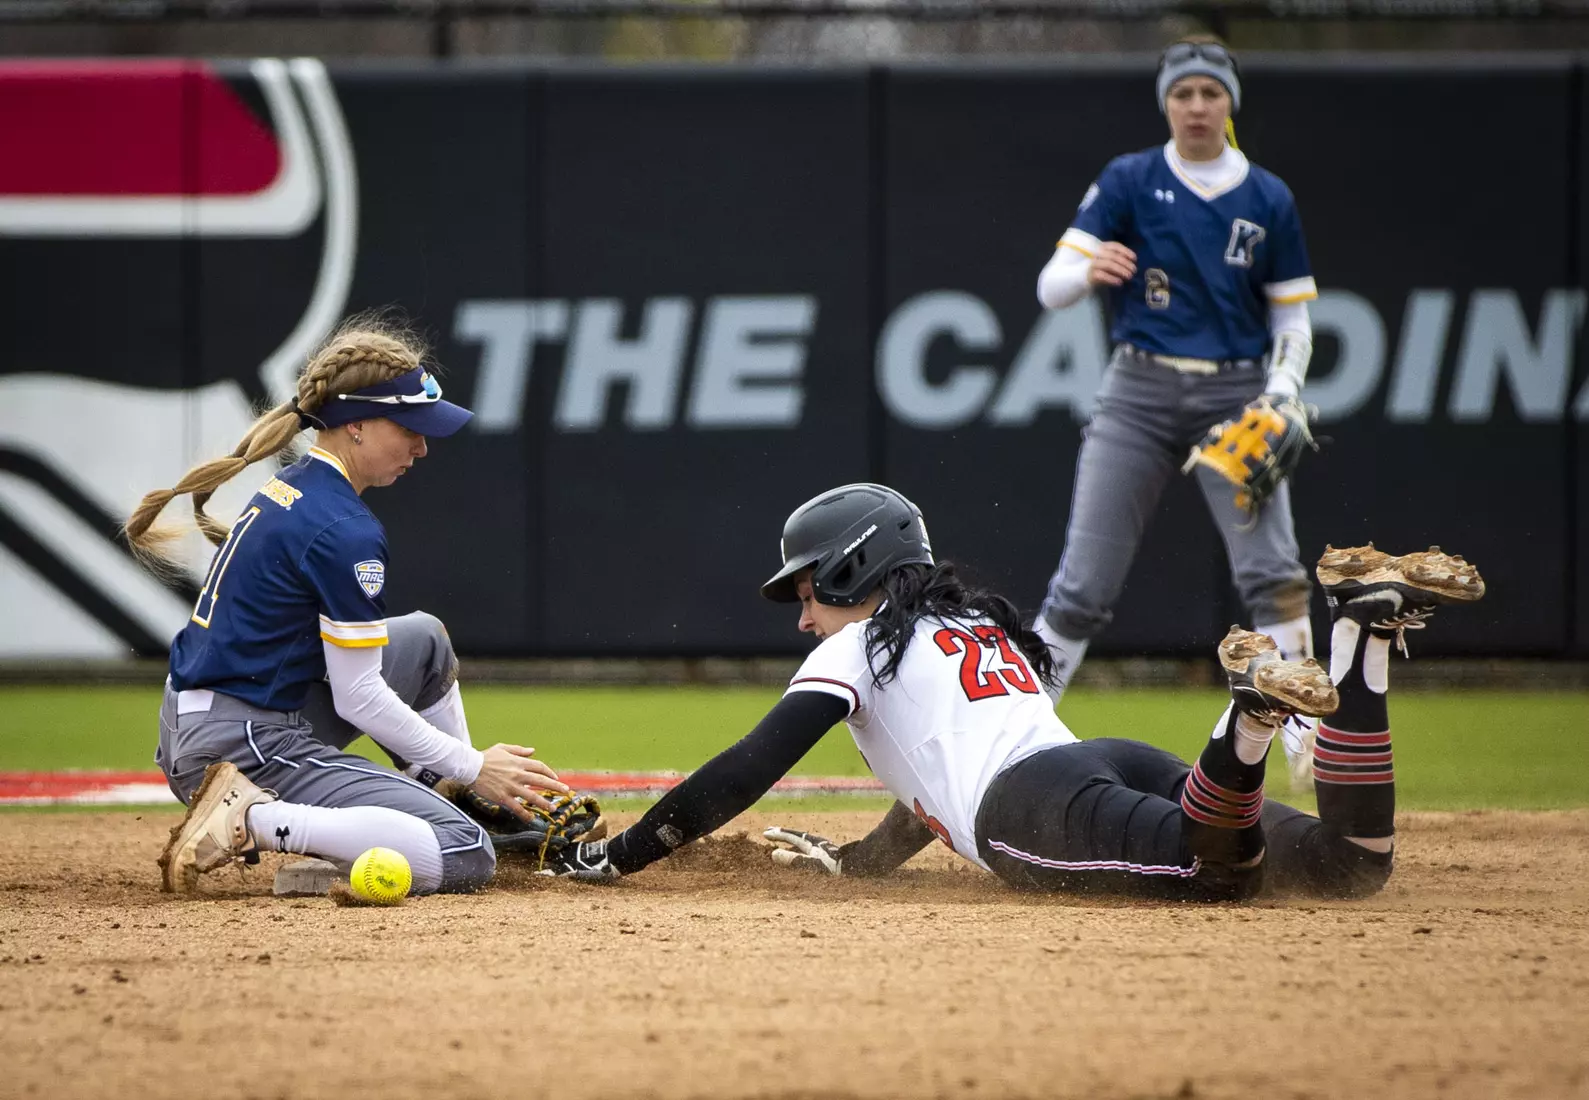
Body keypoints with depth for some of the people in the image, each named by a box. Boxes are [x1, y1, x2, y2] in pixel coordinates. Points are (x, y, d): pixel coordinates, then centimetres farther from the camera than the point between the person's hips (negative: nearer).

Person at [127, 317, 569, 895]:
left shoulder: (290, 488, 12)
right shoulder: (345, 532, -17)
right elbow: (357, 698, -14)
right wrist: (473, 766, -4)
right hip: (248, 747, -11)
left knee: (424, 637, 24)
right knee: (466, 857, -18)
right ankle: (258, 821, -18)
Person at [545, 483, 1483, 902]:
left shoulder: (859, 646, 18)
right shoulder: (981, 624, 40)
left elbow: (750, 770, 11)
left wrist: (618, 857, 16)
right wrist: (859, 861, 65)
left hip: (1040, 809, -7)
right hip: (1130, 763, 7)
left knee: (1213, 869, -36)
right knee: (1354, 865, -11)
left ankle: (1251, 716, -55)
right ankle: (1361, 638, -21)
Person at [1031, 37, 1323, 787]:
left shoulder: (1267, 200, 6)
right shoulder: (1128, 183, 1)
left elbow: (1292, 320, 11)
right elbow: (1051, 287, -7)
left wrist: (1280, 399, -7)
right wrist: (1089, 270, -30)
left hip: (1236, 398, 1)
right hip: (1139, 394, -1)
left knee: (1271, 569, -15)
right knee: (1083, 583, -3)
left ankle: (1305, 740, -8)